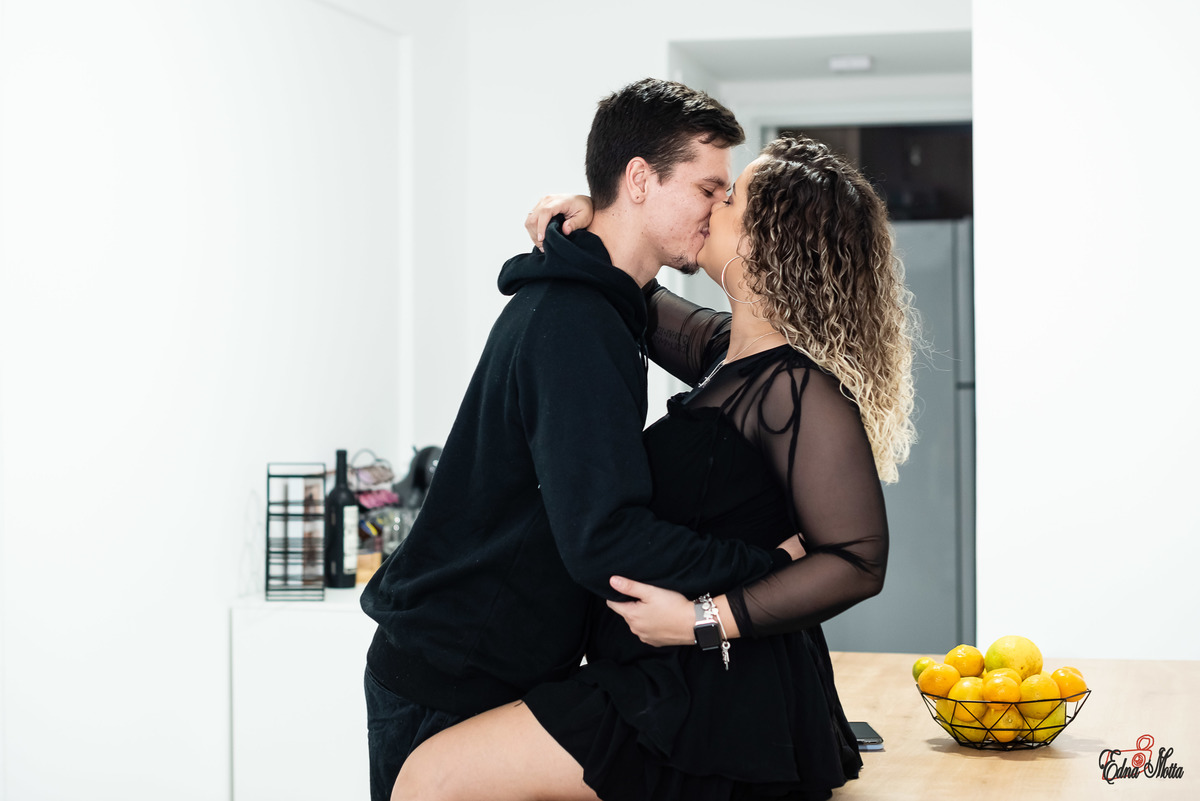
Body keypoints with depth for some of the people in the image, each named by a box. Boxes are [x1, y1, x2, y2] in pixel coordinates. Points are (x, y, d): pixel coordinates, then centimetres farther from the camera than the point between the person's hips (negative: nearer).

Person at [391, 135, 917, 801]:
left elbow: (857, 561, -21)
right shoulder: (728, 350, 11)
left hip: (724, 701, -10)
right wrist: (587, 232, 9)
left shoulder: (799, 388, -18)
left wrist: (706, 619, -23)